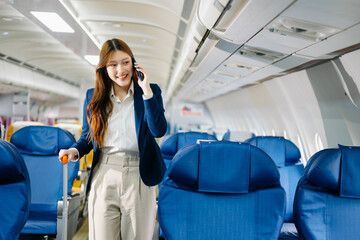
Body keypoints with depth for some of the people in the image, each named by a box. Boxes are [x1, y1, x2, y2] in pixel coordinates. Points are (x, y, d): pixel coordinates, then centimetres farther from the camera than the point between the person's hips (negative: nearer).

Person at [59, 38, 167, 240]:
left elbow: (159, 131, -11)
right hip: (104, 176, 1)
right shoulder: (93, 96, 8)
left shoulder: (151, 91, 2)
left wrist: (146, 91, -15)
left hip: (139, 177, -1)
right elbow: (87, 137, 16)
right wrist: (75, 151, -5)